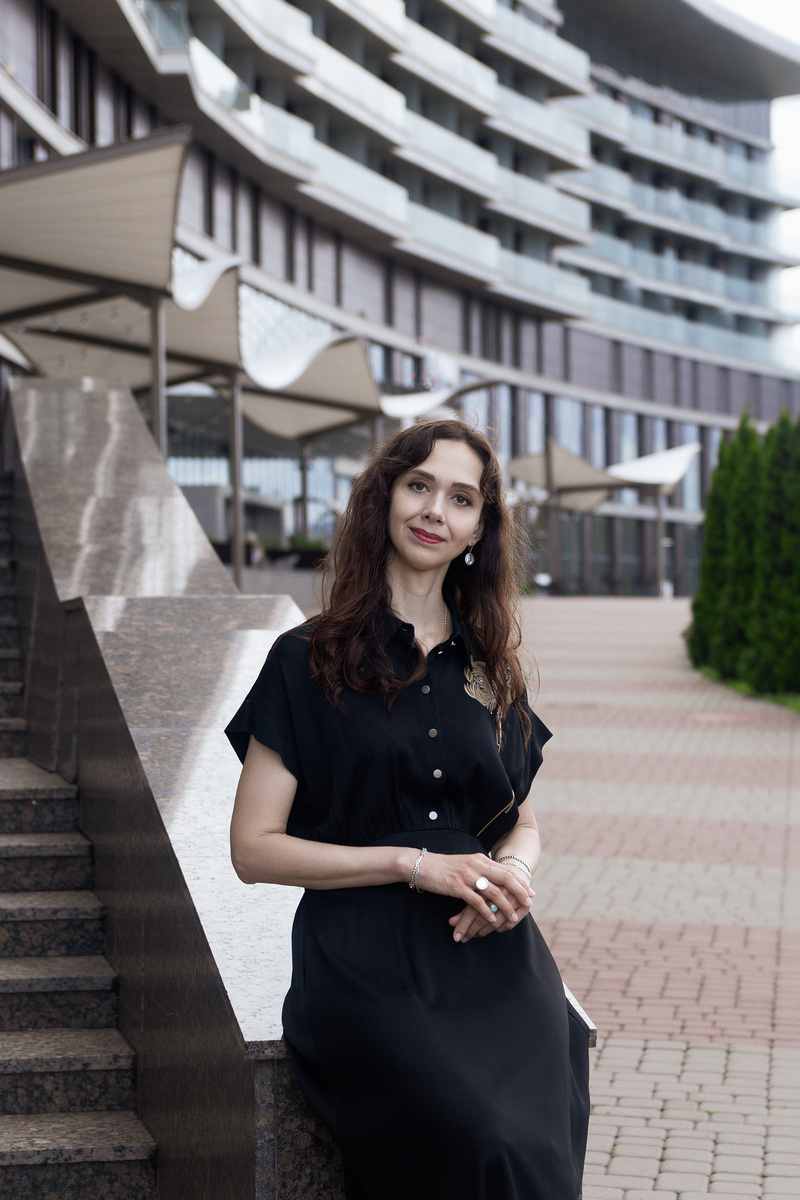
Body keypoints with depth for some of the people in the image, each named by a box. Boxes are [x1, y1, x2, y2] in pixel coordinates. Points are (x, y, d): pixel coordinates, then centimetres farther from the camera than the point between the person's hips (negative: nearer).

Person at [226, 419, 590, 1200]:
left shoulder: (491, 668, 17)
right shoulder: (309, 661, 4)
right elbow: (253, 848, 0)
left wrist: (515, 871, 0)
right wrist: (416, 863, -9)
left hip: (494, 956, 4)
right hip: (368, 972, -4)